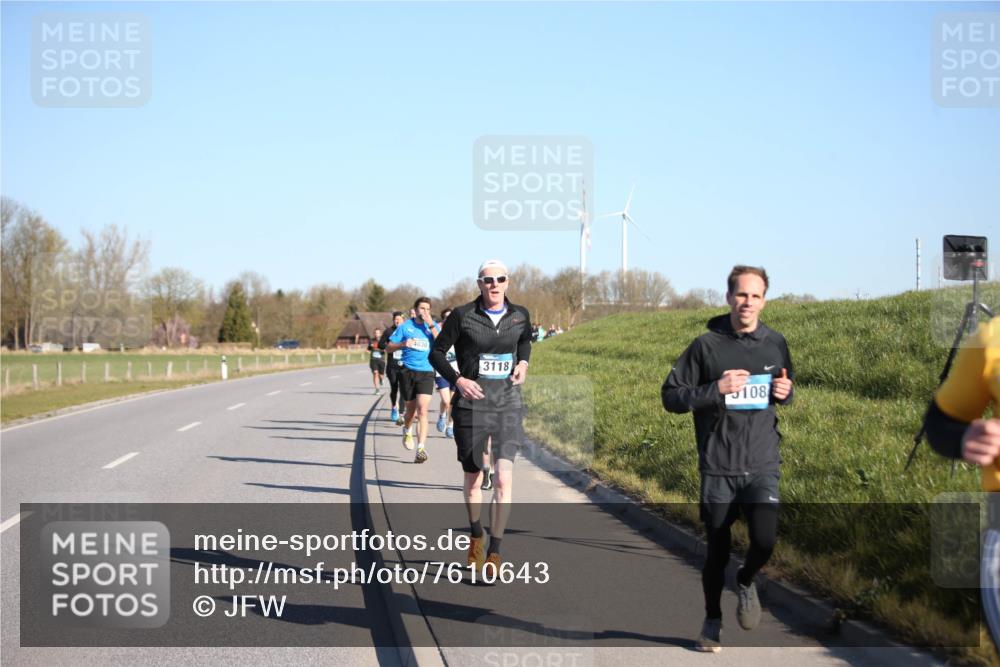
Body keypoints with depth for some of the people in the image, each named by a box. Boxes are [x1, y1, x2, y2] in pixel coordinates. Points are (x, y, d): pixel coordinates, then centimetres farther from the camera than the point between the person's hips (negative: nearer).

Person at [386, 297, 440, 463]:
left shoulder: (433, 326, 6)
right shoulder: (405, 326, 5)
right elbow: (389, 347, 7)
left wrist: (431, 325, -15)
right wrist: (403, 344, -12)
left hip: (426, 373, -1)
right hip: (408, 371, 1)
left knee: (422, 410, -15)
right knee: (411, 409, 13)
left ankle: (421, 449, -16)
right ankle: (407, 430, 47)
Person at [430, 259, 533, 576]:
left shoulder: (520, 316, 2)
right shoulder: (462, 316, -6)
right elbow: (437, 352, 2)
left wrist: (523, 363, 6)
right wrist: (457, 379, -13)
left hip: (508, 404, 1)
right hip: (471, 403, -1)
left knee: (504, 478, -12)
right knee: (473, 479, 11)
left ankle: (494, 552, -5)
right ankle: (476, 536, 37)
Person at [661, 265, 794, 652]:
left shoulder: (775, 344, 6)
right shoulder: (707, 345, -4)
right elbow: (670, 396, -4)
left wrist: (785, 393, -1)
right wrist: (715, 389, -18)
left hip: (762, 465, 2)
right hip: (718, 468, -1)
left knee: (765, 539, -18)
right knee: (717, 550, 6)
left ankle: (746, 581, 16)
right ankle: (712, 621, 28)